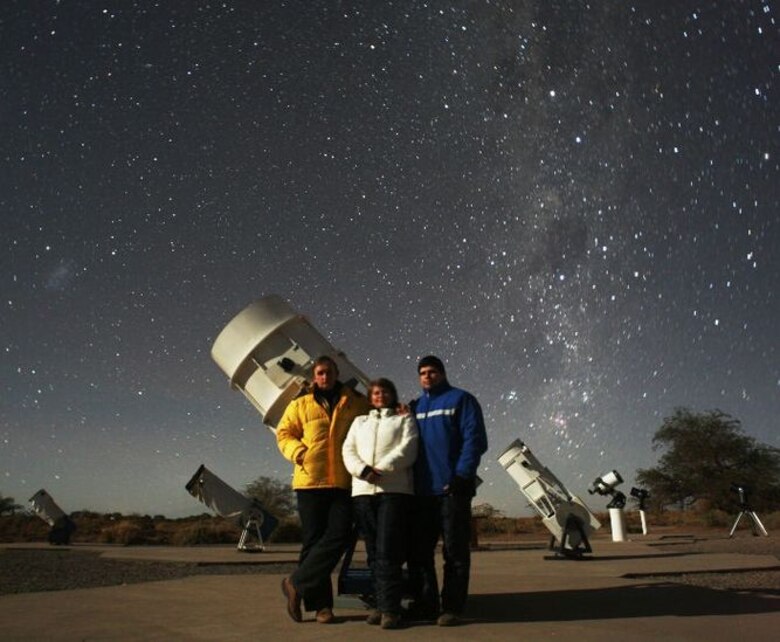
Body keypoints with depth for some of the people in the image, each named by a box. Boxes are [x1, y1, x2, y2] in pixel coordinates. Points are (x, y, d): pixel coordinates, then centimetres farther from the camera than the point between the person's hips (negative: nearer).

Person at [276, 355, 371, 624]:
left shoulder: (357, 403, 12)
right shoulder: (300, 405, 11)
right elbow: (283, 433, 11)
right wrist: (299, 451, -7)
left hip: (344, 482, 1)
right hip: (310, 481, 0)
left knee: (338, 535, -10)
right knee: (313, 540, 4)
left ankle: (297, 583, 4)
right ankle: (320, 603, 14)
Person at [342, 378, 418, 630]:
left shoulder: (405, 419, 15)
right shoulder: (359, 421, 25)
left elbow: (407, 451, -2)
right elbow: (348, 451, 10)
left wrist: (381, 468, -13)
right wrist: (364, 470, -10)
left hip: (395, 489, -4)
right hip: (363, 490, 4)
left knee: (388, 551, -11)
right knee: (373, 552, 4)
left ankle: (391, 609, -8)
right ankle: (381, 604, 11)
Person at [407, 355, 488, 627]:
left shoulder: (461, 400, 2)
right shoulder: (414, 406, 19)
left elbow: (475, 439, -8)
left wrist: (462, 475, -17)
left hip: (451, 488, -6)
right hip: (420, 490, 6)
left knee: (455, 552, 0)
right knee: (418, 551, 8)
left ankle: (452, 608, 7)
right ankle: (425, 604, 18)